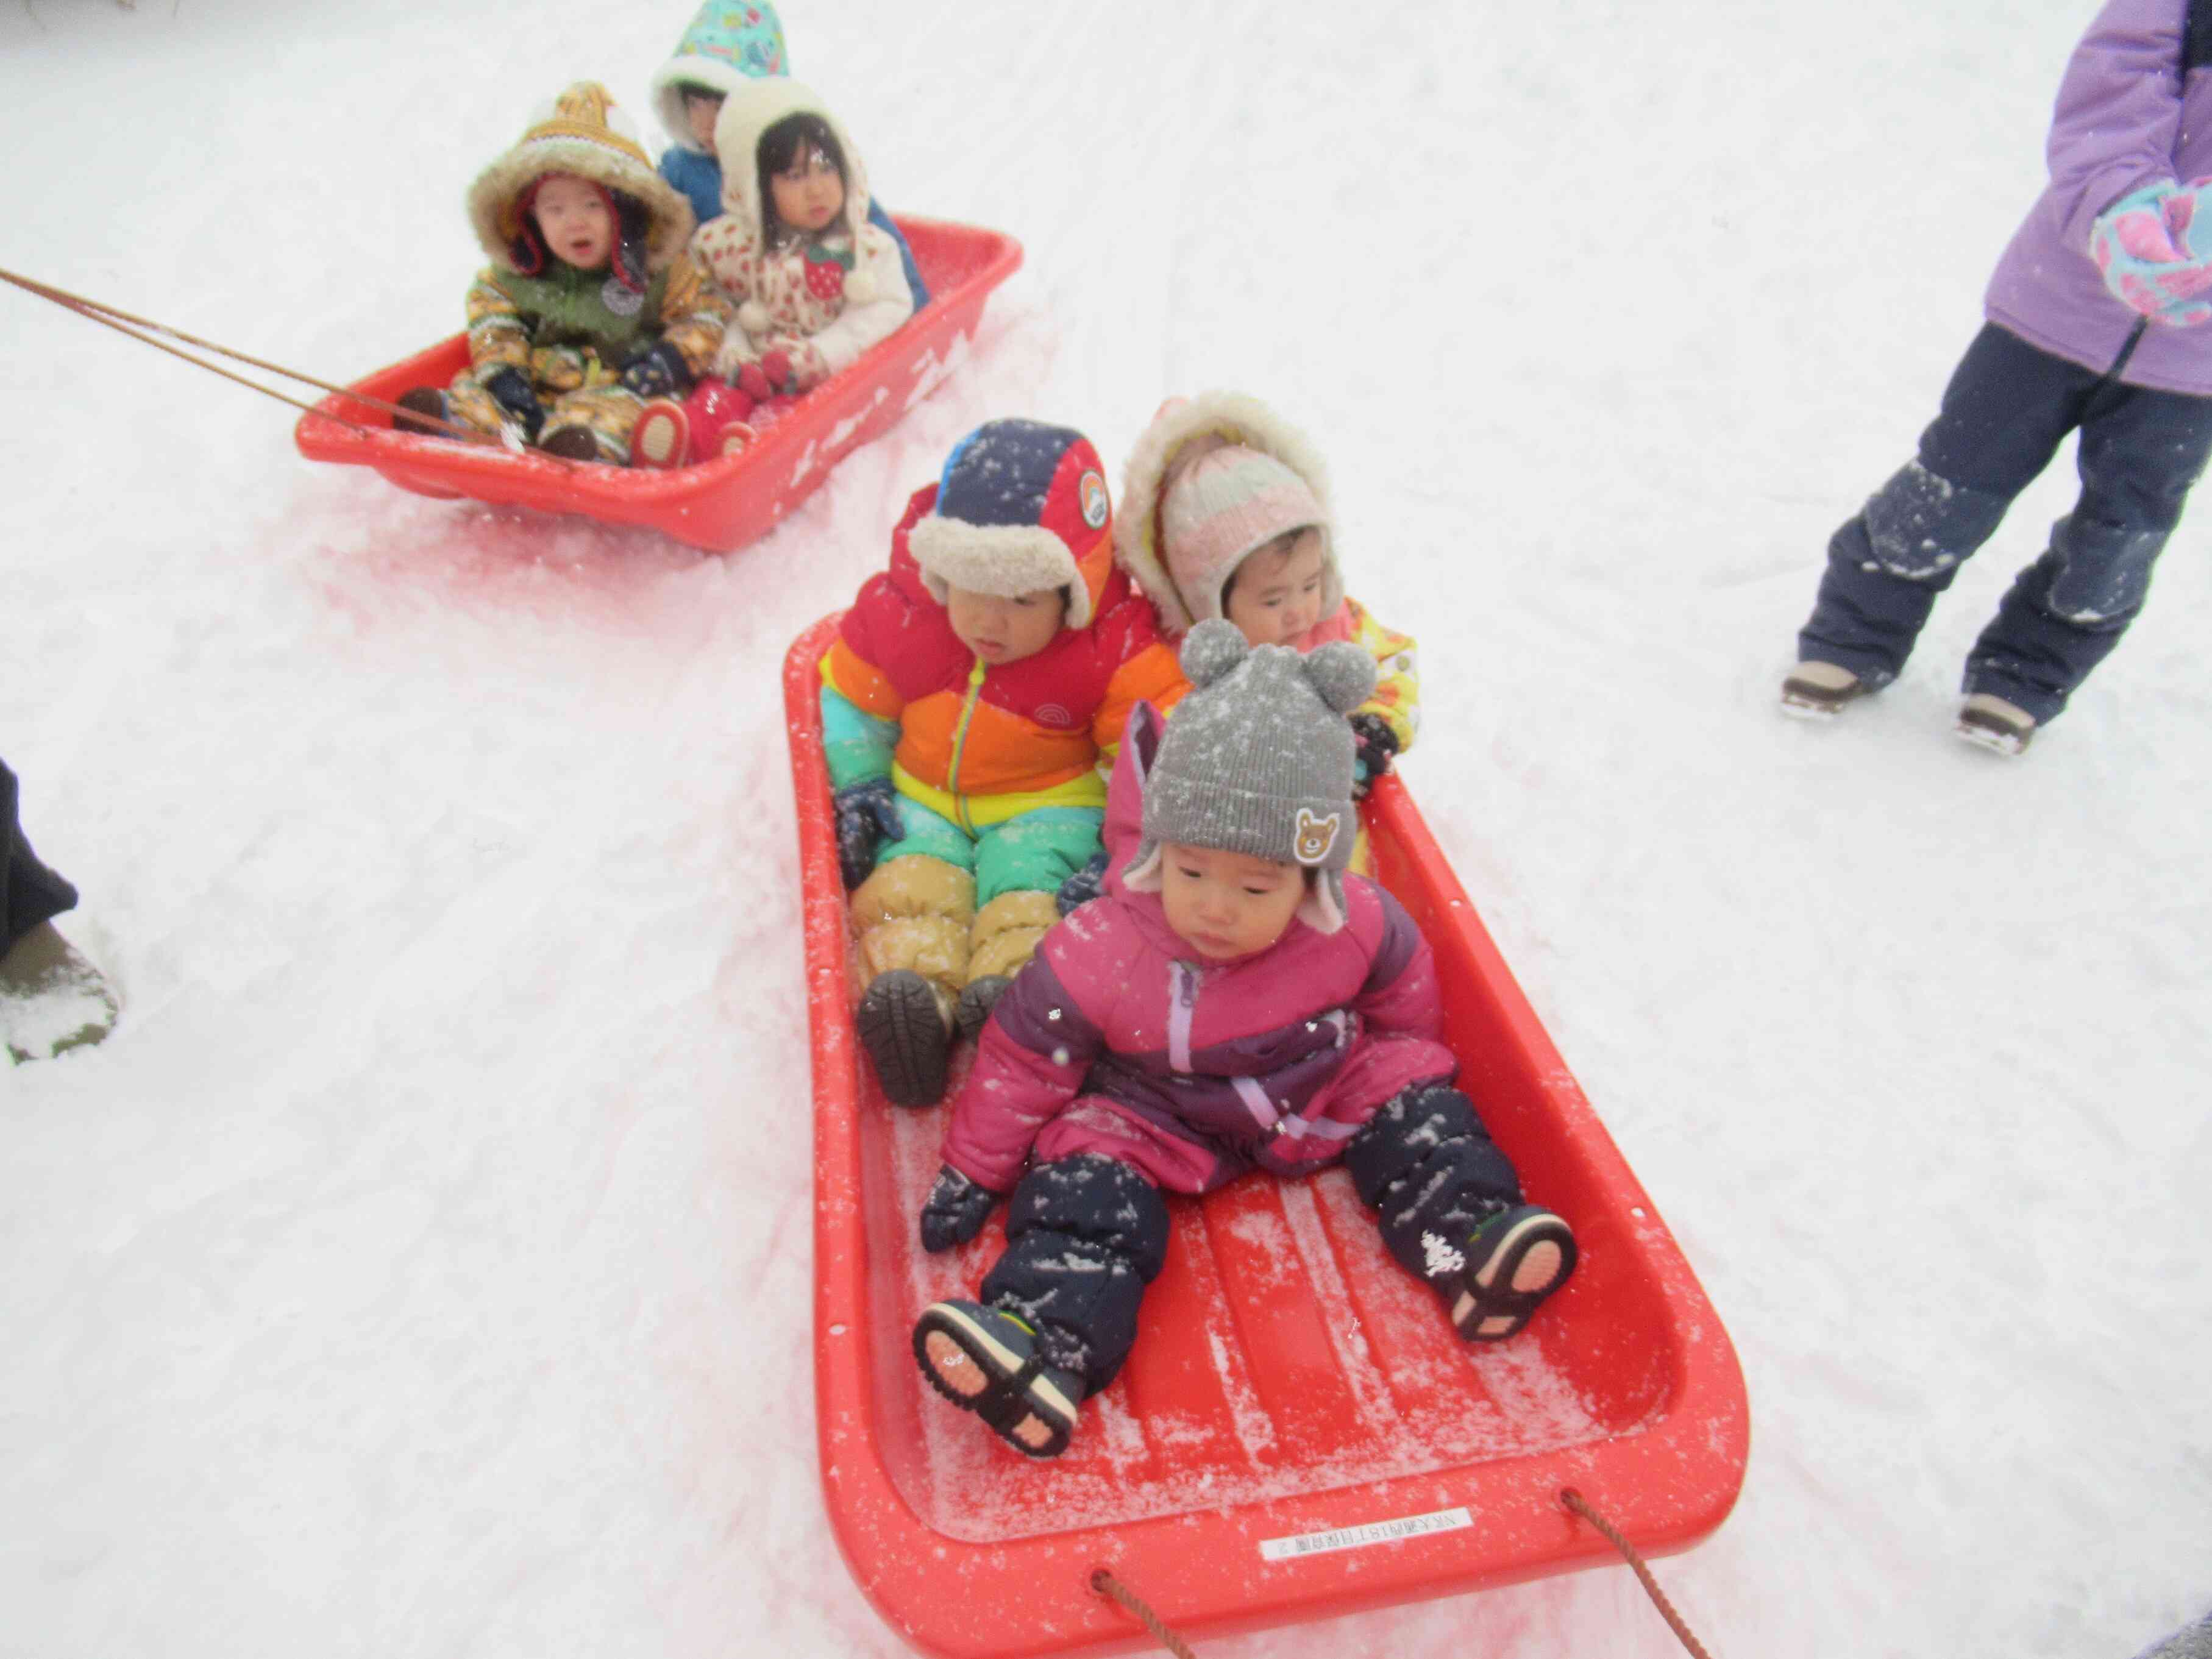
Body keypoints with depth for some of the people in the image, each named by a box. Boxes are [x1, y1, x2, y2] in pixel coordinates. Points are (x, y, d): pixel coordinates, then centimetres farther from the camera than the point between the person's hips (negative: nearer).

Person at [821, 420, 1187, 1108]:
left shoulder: (1117, 644, -17)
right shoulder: (899, 614, -8)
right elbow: (850, 700, 7)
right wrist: (856, 788, -5)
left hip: (1054, 804, -2)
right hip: (925, 801, 2)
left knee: (1029, 871, -31)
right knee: (908, 872, -25)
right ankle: (911, 984, -43)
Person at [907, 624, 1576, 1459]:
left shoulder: (1358, 926, -21)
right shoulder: (1098, 954, -27)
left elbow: (1403, 993, 2)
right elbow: (1024, 1060, -16)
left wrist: (1412, 1067, 17)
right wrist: (971, 1172, -10)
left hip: (1329, 1088, 3)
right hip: (1159, 1118, -3)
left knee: (1405, 1083, -11)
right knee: (1088, 1170, -24)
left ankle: (1471, 1238, -15)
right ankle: (1046, 1336, -38)